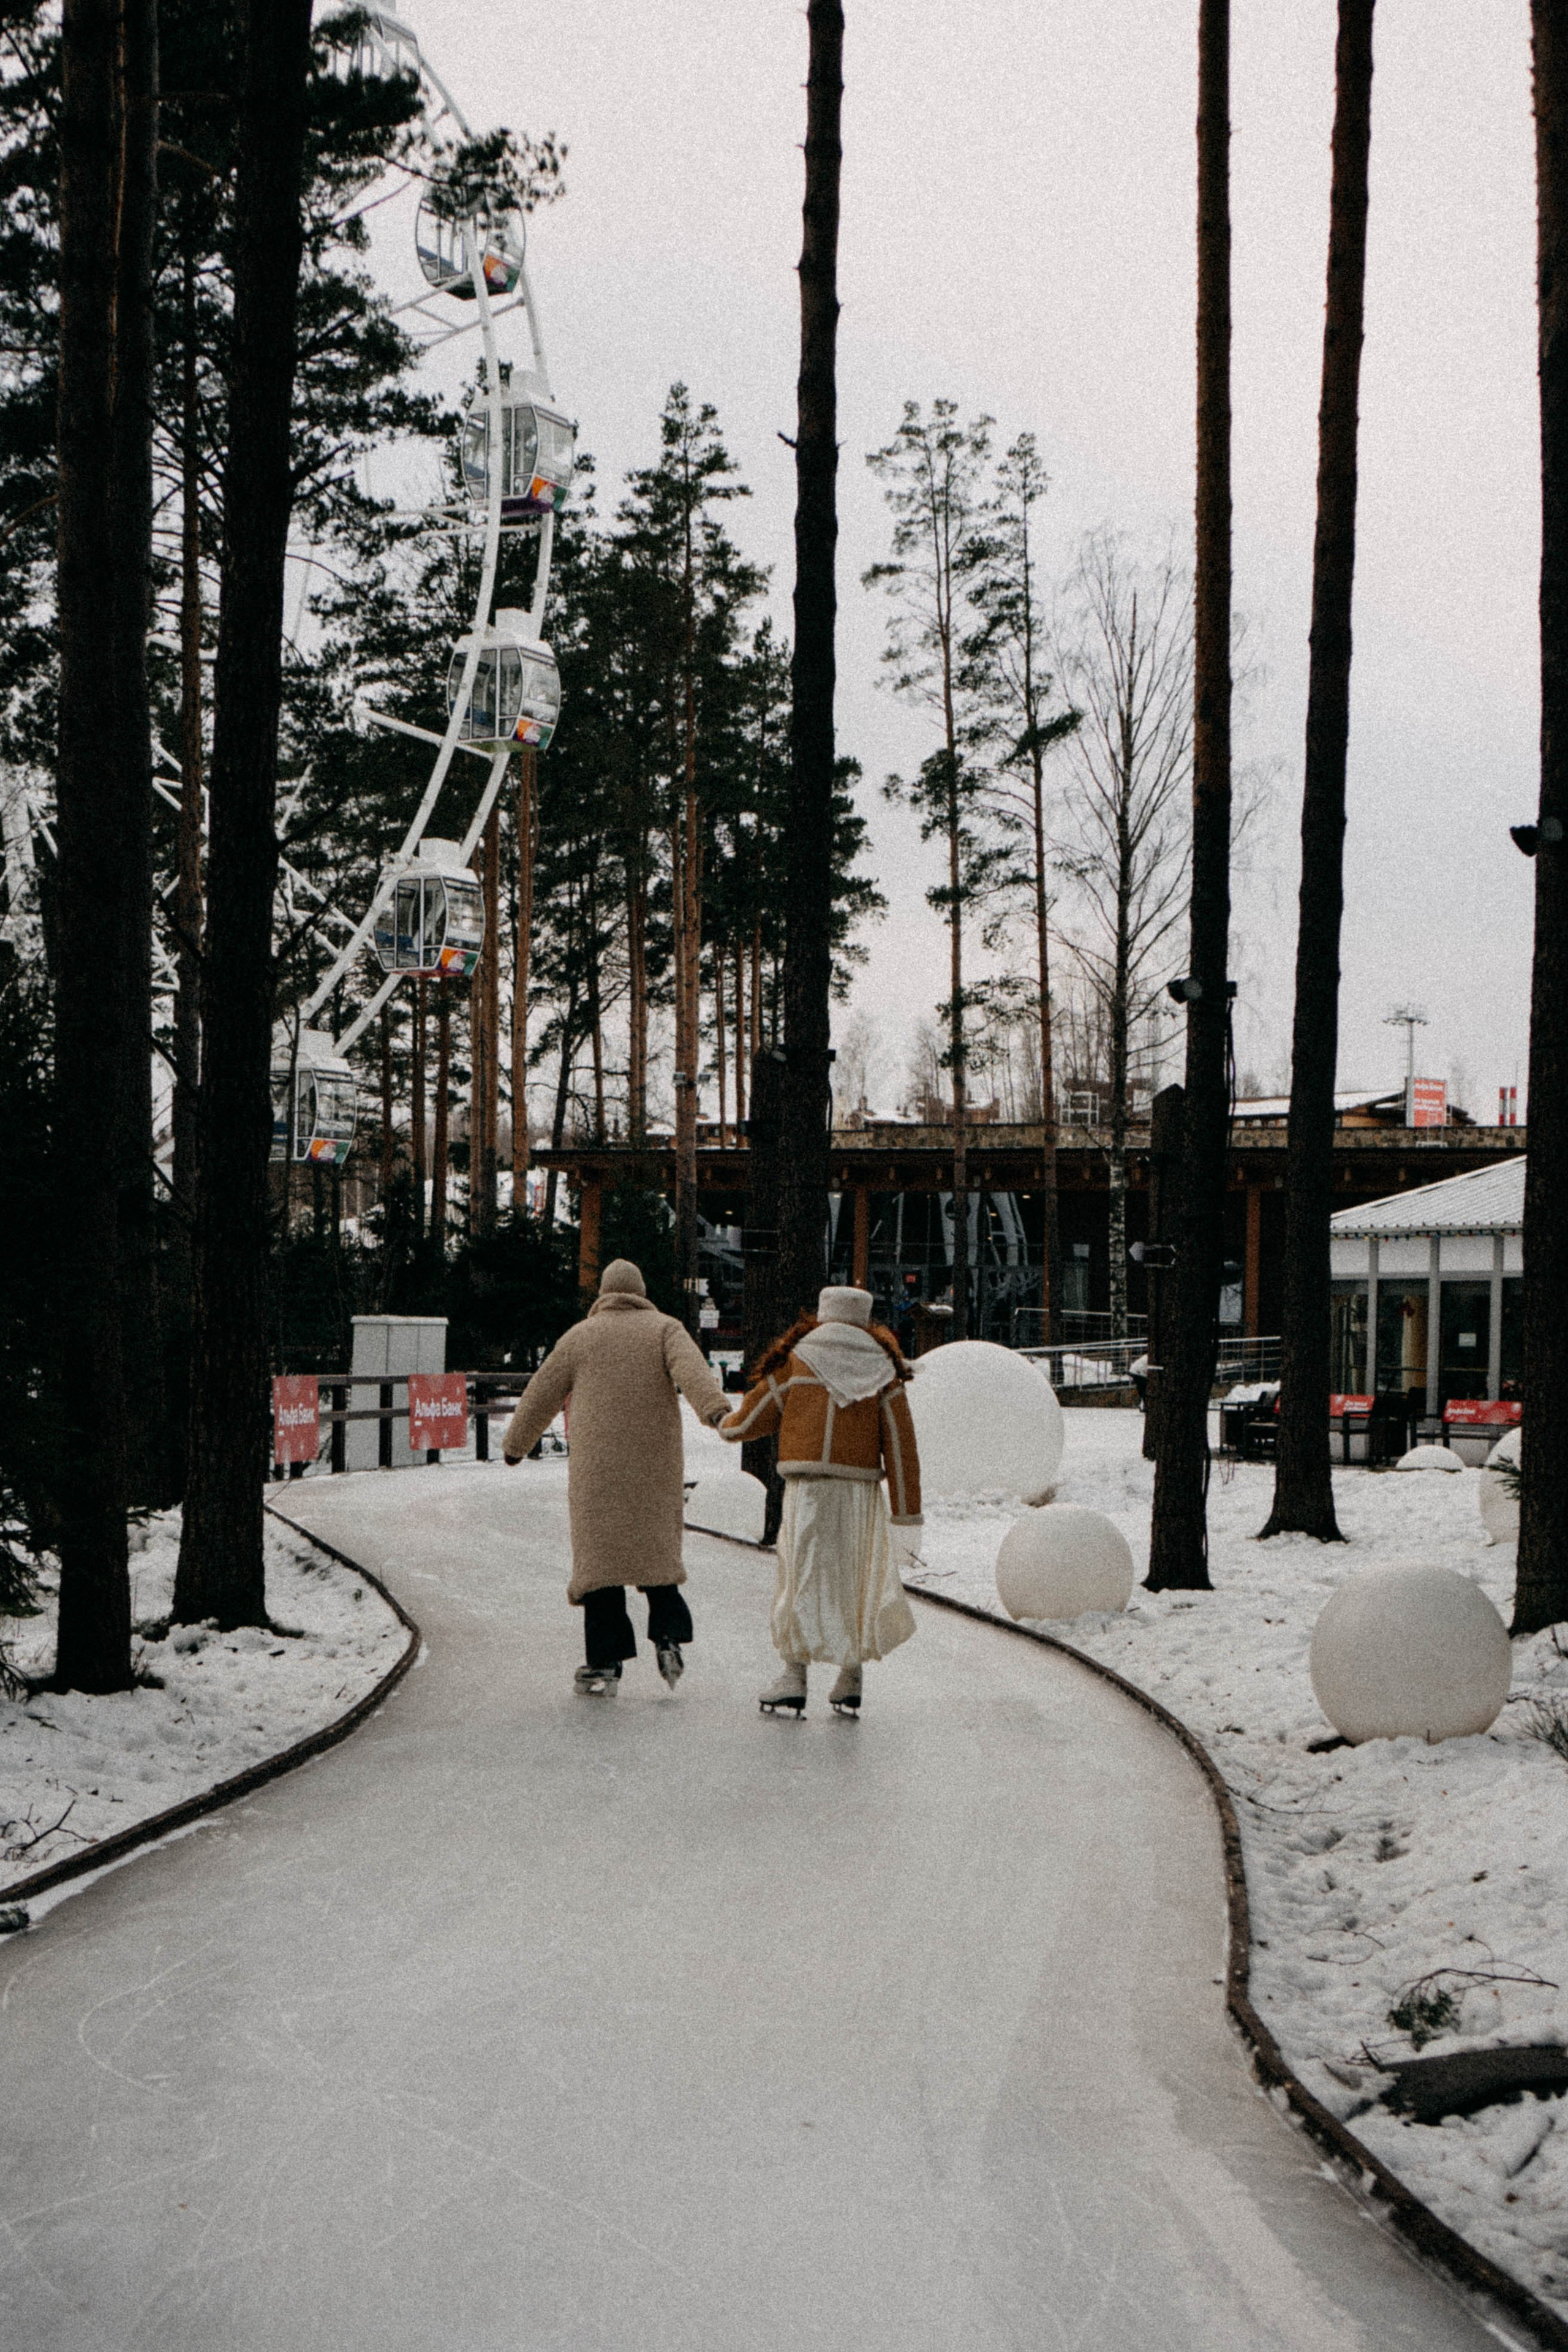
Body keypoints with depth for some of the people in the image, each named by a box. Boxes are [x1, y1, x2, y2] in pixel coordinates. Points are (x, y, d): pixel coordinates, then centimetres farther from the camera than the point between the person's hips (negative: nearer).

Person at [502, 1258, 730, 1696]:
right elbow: (689, 1366, -16)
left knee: (600, 1553, 0)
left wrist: (516, 1444, 31)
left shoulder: (580, 1336, 10)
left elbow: (541, 1396, 17)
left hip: (598, 1466, 0)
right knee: (657, 1549, 16)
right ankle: (668, 1635, 0)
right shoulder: (665, 1328, 7)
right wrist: (715, 1407, -32)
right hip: (657, 1464, 1)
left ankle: (605, 1663, -4)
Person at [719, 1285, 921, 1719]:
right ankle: (850, 1684, 12)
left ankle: (794, 1680, -3)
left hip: (808, 1487, -2)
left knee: (800, 1577, 2)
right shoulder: (882, 1367, 9)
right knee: (856, 1579, 12)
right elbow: (900, 1443, 5)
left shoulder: (797, 1360, 4)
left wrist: (727, 1425, 35)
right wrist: (906, 1514, 6)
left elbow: (753, 1416, 10)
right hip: (862, 1489, 3)